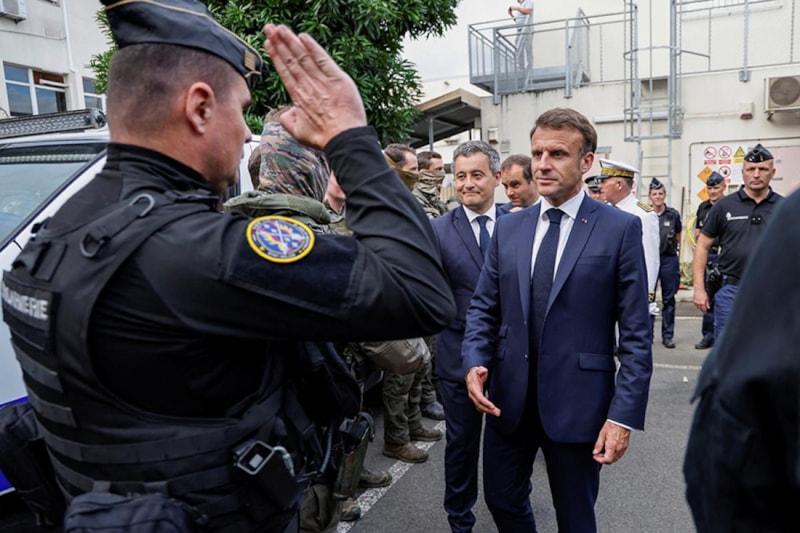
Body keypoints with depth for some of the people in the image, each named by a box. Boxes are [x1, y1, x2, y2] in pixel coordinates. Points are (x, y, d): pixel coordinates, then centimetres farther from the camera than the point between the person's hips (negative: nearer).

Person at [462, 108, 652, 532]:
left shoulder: (620, 229, -6)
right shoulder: (507, 228, 6)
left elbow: (636, 334, -7)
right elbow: (483, 307, 8)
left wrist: (624, 415, -12)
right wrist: (475, 361, -9)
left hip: (576, 401, -3)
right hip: (508, 395, 4)